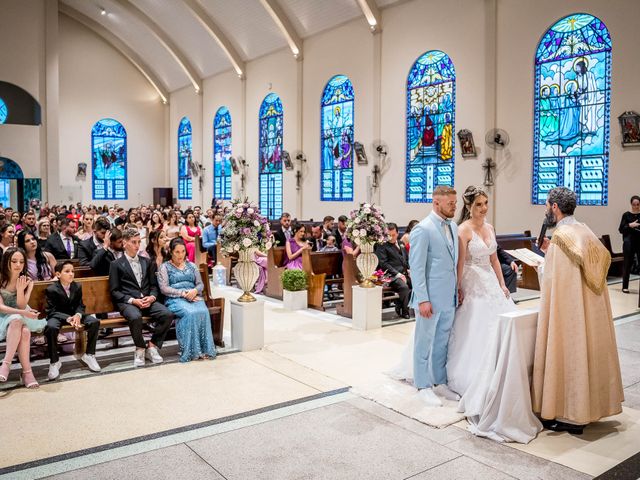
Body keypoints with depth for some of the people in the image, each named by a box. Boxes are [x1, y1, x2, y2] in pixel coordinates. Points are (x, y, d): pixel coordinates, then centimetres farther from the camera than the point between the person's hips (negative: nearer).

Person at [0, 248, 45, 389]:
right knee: (17, 321, -36)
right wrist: (23, 313, -29)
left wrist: (20, 290, -26)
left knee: (25, 332, -33)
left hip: (21, 316, 2)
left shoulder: (28, 282, -2)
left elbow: (22, 306, -8)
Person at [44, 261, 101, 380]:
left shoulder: (77, 287, 1)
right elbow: (51, 311, -15)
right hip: (58, 316, -4)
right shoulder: (51, 290, -13)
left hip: (74, 314, 4)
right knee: (51, 328, -39)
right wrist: (67, 318, -30)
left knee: (95, 322, -20)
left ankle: (89, 355, -3)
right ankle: (54, 362, -20)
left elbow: (80, 305, 3)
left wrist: (78, 315, -21)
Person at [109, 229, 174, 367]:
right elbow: (114, 291, 0)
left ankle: (152, 346, -6)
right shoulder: (116, 264, 5)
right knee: (136, 317, -37)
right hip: (127, 302, -4)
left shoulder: (146, 262, 18)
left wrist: (152, 297, -5)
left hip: (147, 300, 4)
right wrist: (133, 300, -14)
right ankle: (140, 349, -11)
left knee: (168, 314, -24)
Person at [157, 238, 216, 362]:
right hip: (174, 299, -3)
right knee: (190, 313, -35)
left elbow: (200, 284, 16)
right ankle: (191, 351, -30)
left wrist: (195, 291, -8)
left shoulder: (192, 266, 22)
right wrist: (182, 293, -13)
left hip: (193, 296, 3)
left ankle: (205, 349, -28)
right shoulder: (165, 267, 10)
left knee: (203, 312, -31)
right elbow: (164, 288, -2)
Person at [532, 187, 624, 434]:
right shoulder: (584, 231, 7)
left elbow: (553, 279, -19)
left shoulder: (561, 235, -18)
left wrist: (540, 267, 1)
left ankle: (569, 416, 11)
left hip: (568, 309, -9)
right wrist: (551, 252, 15)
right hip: (590, 309, 9)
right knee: (585, 352, 17)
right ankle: (588, 405, 30)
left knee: (566, 355, 2)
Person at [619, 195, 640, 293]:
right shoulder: (626, 215, 2)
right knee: (627, 264, 3)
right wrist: (630, 225, -17)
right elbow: (621, 230, -2)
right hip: (629, 243, -2)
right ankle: (625, 286, 12)